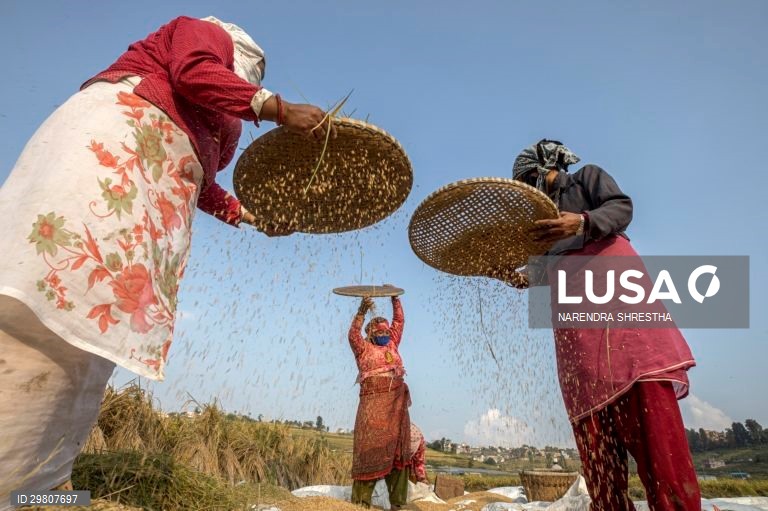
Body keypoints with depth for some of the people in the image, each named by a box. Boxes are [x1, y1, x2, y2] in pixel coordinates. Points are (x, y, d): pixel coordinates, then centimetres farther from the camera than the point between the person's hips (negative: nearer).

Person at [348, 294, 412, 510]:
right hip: (373, 403, -5)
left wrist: (395, 299, 15)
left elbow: (399, 322, 20)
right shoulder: (363, 348, 5)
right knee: (369, 448, -5)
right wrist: (362, 311, -21)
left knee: (398, 450, 6)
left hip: (397, 403, 5)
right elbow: (353, 334, -13)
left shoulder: (392, 344, 18)